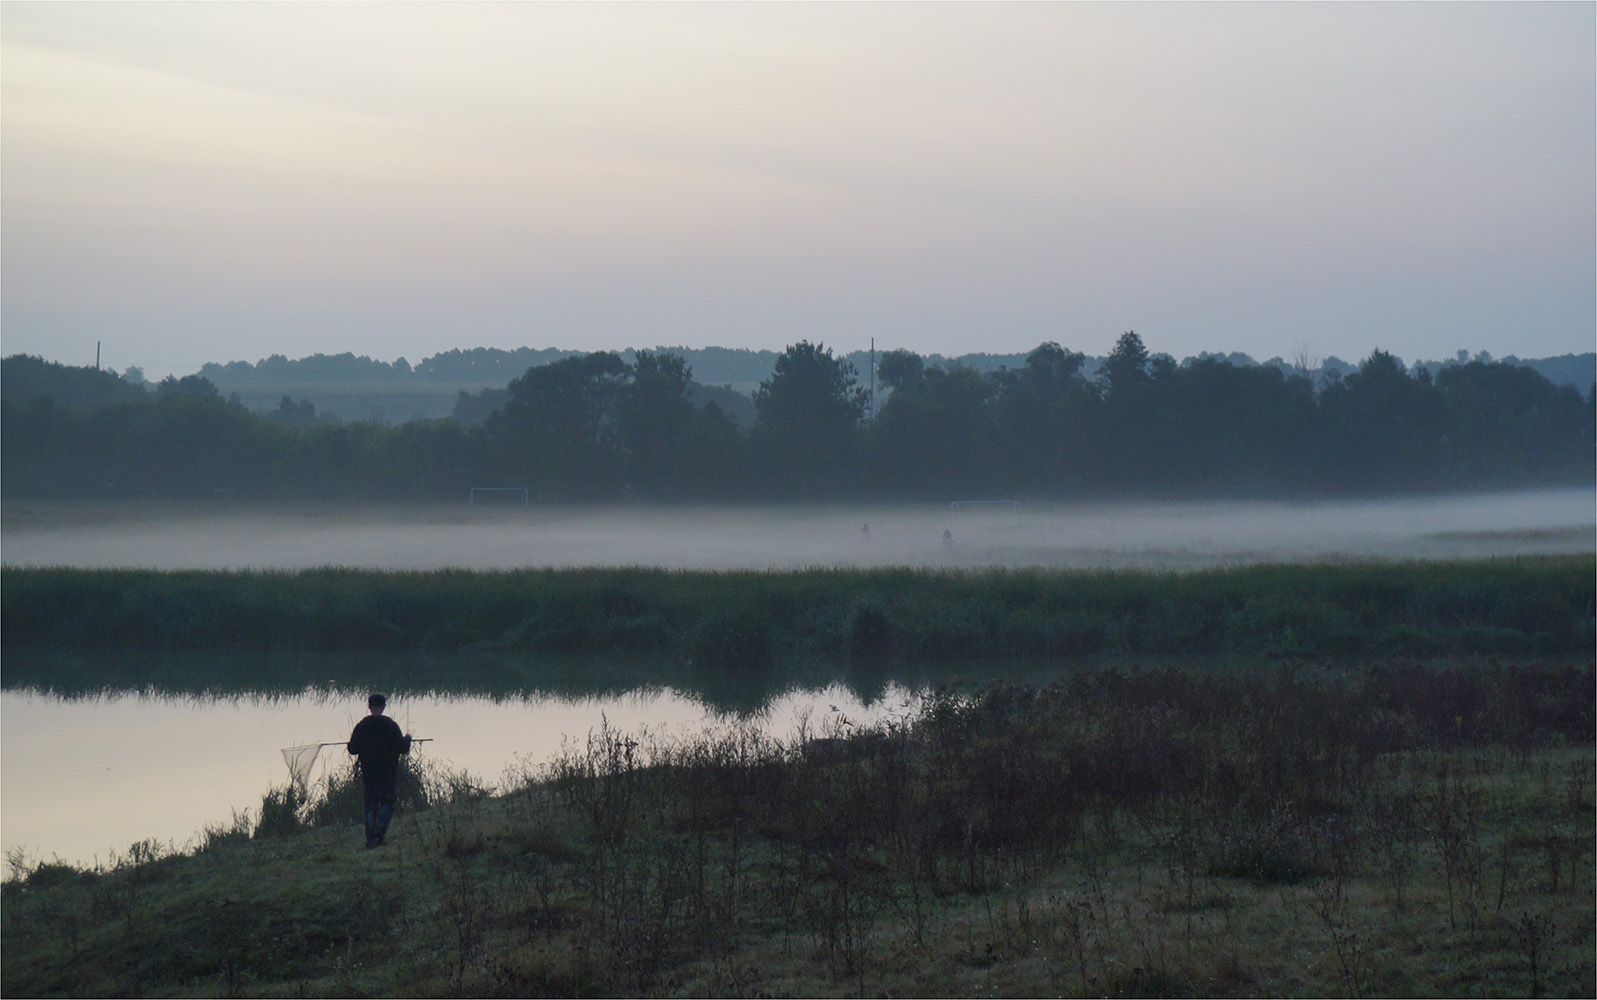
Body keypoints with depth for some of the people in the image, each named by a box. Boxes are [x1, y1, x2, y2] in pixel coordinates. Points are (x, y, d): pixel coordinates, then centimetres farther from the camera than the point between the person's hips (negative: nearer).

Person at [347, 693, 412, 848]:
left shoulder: (361, 726, -2)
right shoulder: (391, 725, -9)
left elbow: (352, 750, 3)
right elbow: (402, 748, -8)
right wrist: (407, 740, 13)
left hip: (368, 773, 2)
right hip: (388, 772, -2)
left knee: (370, 805, 10)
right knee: (387, 802, 6)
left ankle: (371, 838, 7)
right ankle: (381, 831, -13)